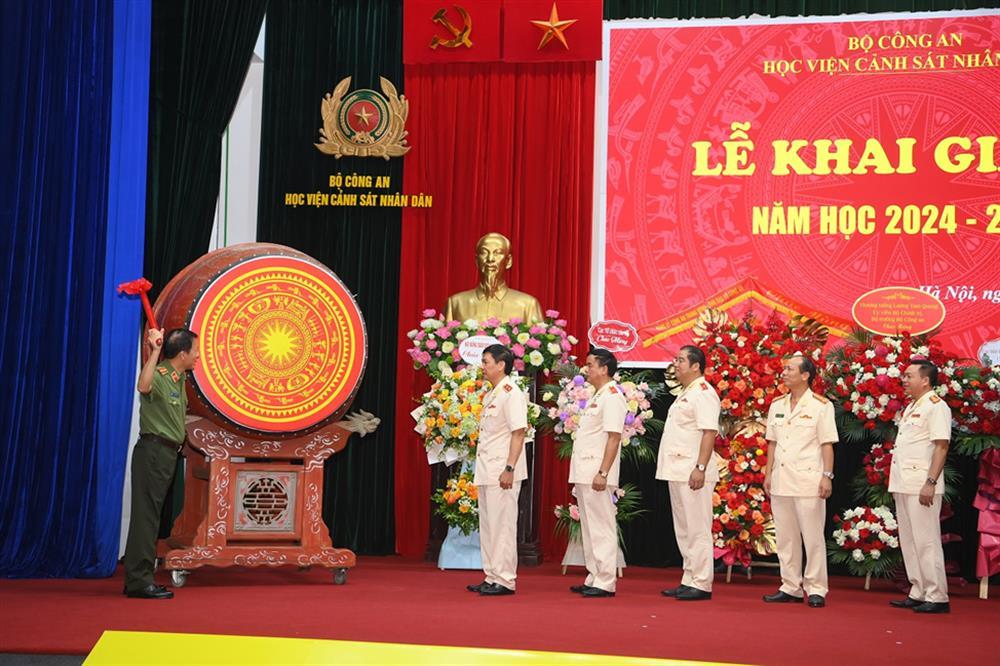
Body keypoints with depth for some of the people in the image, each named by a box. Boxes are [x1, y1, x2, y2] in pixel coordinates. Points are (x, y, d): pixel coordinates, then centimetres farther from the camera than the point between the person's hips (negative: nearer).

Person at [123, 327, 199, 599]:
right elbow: (143, 386, -39)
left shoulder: (179, 377, 11)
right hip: (153, 451, -10)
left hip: (167, 453, 10)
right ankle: (139, 581, -10)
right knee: (146, 514, -10)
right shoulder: (159, 375, -17)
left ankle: (138, 578, 20)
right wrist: (155, 352, -41)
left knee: (151, 515, 13)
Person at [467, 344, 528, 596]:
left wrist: (509, 469, -23)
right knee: (487, 526, 12)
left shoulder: (511, 394, -12)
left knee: (502, 525, -7)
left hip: (502, 473, -10)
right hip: (486, 471, 10)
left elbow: (519, 432, -18)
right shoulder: (490, 395, 17)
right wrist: (481, 470, 17)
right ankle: (492, 578, 19)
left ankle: (505, 580, -2)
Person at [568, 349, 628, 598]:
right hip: (584, 474, 10)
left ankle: (605, 583, -5)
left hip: (597, 476, -10)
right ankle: (594, 579, 18)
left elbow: (614, 437, -19)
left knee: (601, 529, -7)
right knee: (589, 530, 12)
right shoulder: (597, 397, 19)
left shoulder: (612, 397, -11)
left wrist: (602, 473, -24)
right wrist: (580, 475, 18)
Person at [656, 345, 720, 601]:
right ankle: (689, 581, 18)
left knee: (697, 529, -6)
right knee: (684, 530, 12)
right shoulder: (685, 393, 19)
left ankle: (701, 584, -3)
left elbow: (709, 432, -19)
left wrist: (700, 468, -26)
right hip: (677, 472, 10)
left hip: (693, 473, -10)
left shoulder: (703, 393, -11)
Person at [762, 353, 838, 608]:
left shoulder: (820, 405, -4)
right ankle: (790, 588, 17)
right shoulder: (777, 405, 13)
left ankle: (816, 589, 3)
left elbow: (827, 444, -6)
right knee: (785, 537, 9)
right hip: (781, 480, 6)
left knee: (813, 537, -3)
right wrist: (768, 474, 11)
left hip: (808, 480, -6)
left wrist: (827, 476, -11)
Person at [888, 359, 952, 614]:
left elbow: (942, 447, -16)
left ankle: (937, 597, -5)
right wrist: (896, 483, 19)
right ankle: (918, 593, 17)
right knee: (908, 542, 11)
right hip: (904, 486, 9)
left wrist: (930, 482, -23)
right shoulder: (910, 408, 19)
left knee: (926, 541, -8)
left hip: (921, 487, -9)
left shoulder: (935, 406, -9)